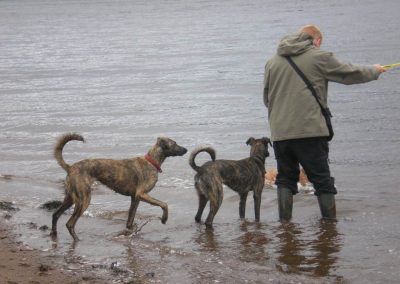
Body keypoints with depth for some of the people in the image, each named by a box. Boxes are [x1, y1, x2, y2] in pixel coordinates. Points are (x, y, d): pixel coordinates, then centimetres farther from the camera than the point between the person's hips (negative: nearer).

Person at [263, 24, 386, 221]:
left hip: (279, 133, 4)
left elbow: (266, 98, 20)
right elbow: (349, 74, 9)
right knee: (322, 179, 5)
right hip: (310, 131, -4)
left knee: (286, 178, 13)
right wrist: (375, 71, 26)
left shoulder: (272, 62, 13)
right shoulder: (319, 57, 0)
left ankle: (285, 223, 8)